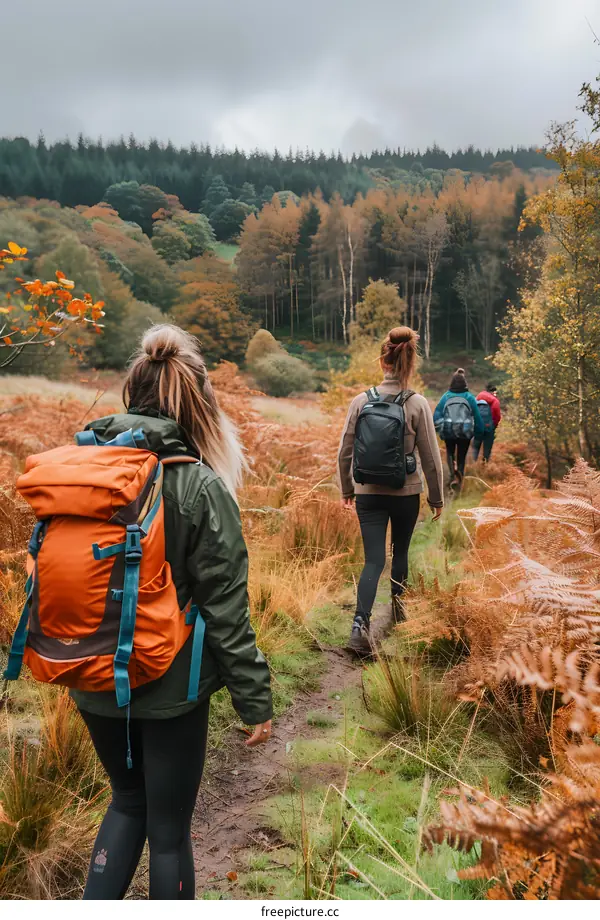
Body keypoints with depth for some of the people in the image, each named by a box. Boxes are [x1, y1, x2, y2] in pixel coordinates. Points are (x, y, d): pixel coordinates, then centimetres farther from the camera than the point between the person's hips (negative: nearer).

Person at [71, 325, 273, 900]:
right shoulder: (199, 487, -18)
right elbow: (225, 610, -17)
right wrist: (255, 700, -6)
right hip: (170, 686, -4)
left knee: (128, 800, 28)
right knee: (169, 826, 16)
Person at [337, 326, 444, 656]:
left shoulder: (361, 401, -6)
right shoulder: (418, 404, -10)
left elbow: (345, 452, 0)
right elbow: (431, 457, -5)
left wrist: (346, 489, 14)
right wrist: (437, 497, 8)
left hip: (368, 493, 1)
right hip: (406, 493, 0)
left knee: (374, 560, 3)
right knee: (400, 550, 22)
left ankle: (361, 621, -14)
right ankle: (398, 604, 39)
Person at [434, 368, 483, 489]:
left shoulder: (446, 396, -5)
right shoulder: (469, 397, -5)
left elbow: (437, 414, -6)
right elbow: (477, 417, -1)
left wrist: (440, 428, 7)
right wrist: (479, 433, 9)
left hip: (448, 431, 0)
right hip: (465, 432, 0)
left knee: (450, 452, 22)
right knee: (462, 456, 16)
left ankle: (453, 471, -4)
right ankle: (459, 480, 15)